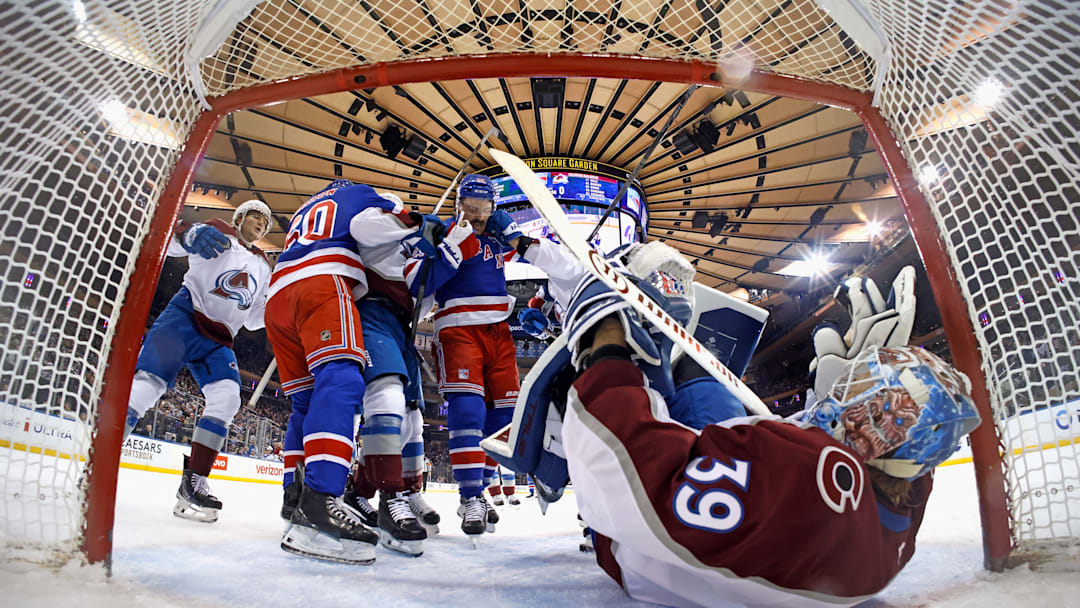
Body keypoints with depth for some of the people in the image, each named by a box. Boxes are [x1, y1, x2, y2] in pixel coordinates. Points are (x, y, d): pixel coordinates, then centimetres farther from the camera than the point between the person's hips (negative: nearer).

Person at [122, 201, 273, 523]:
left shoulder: (262, 267, 24)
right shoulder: (219, 232, 10)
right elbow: (166, 237, -7)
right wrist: (190, 233, -29)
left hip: (218, 339, 5)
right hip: (185, 316, -5)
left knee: (227, 397, -14)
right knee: (149, 381, -21)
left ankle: (193, 485, -11)